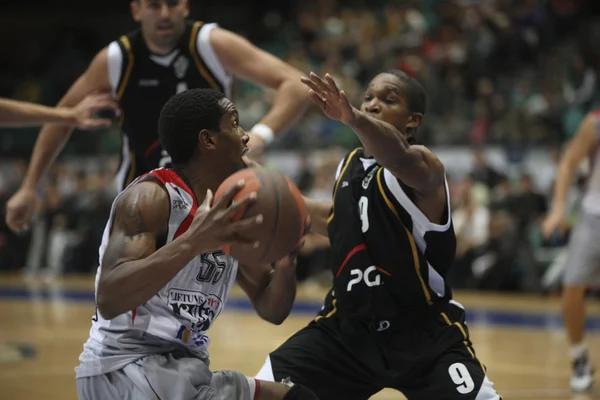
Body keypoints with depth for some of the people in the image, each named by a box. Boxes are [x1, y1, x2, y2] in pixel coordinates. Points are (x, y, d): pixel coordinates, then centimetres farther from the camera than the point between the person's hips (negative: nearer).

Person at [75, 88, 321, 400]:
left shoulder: (232, 212, 10)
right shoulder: (151, 196, -14)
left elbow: (271, 311, 15)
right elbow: (109, 300, -27)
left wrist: (287, 254, -6)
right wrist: (192, 242, -37)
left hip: (187, 370, 9)